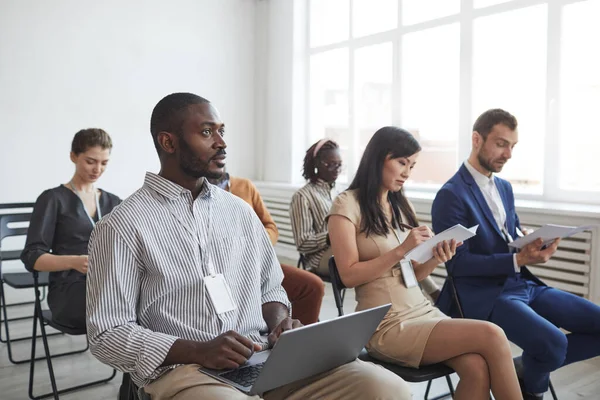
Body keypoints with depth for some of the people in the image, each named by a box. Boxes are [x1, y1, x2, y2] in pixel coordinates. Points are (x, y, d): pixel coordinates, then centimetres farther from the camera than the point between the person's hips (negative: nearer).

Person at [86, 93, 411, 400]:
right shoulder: (122, 226, -4)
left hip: (267, 357, 5)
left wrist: (280, 322, -2)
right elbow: (107, 335, -5)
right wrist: (198, 351, -18)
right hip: (183, 369, -4)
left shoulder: (240, 210, 13)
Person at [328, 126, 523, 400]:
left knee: (477, 368, -22)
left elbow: (413, 275, 14)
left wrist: (436, 259, -7)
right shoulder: (347, 205, -6)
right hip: (387, 326, -6)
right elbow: (349, 276, -12)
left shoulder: (400, 204, 14)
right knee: (490, 335, -21)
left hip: (422, 309, 6)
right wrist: (401, 250, -18)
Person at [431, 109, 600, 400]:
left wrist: (532, 241, -6)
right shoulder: (451, 195, -13)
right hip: (484, 295, -8)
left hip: (524, 284, 9)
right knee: (553, 343, -28)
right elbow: (458, 263, -17)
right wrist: (518, 260, -24)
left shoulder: (505, 187, 15)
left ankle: (533, 367, 12)